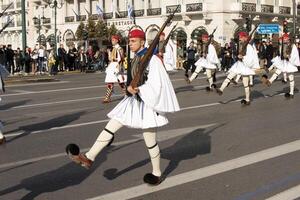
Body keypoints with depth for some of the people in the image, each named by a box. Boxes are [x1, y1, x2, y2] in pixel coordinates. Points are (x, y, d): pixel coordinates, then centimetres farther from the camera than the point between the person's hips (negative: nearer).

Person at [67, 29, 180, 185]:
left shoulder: (152, 59, -15)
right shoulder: (136, 59, 10)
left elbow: (156, 84, -20)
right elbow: (131, 81, 13)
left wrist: (137, 89, -16)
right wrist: (129, 88, -10)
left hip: (146, 103, -8)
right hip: (132, 101, 8)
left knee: (150, 142, 5)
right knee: (110, 127, 2)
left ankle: (157, 174, 23)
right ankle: (89, 158, 6)